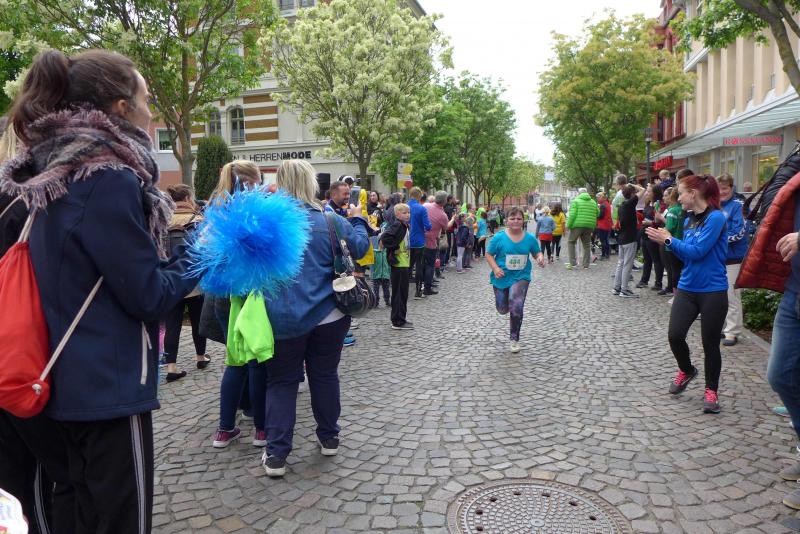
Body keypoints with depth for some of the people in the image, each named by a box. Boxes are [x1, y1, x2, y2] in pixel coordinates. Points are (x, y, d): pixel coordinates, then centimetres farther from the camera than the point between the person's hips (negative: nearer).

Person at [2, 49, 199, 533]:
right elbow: (148, 296, -17)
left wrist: (174, 254, 15)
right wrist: (199, 257, -2)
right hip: (111, 386, -9)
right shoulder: (108, 179, -19)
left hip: (70, 383, 9)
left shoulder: (53, 176, 8)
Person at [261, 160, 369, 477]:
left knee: (281, 382, 10)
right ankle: (329, 438, 32)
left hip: (285, 319, -1)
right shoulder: (330, 221, -5)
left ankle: (276, 455, 10)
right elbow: (360, 248, 7)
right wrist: (358, 221, 23)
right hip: (328, 316, 1)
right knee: (325, 376, 17)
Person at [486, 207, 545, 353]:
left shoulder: (530, 238, -3)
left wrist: (540, 258, -13)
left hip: (520, 277, 0)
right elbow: (489, 254, -4)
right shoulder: (499, 238, -10)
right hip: (501, 278, 1)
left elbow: (537, 253, 10)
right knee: (502, 310, 12)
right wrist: (495, 268, -19)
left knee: (516, 306, -19)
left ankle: (514, 339, 1)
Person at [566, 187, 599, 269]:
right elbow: (598, 213, 15)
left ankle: (572, 263, 0)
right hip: (589, 226, 4)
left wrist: (568, 225, -6)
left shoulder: (576, 201, -2)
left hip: (577, 225, -4)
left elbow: (572, 215, -10)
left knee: (571, 242, 9)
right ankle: (586, 265, 12)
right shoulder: (593, 202, 14)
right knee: (586, 245, 12)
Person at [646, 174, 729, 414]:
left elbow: (697, 252, -20)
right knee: (675, 335, -2)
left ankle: (711, 391, 23)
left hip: (713, 291, -6)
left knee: (710, 343, 5)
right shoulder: (689, 220, 8)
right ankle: (686, 370, 27)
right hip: (687, 288, 6)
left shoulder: (716, 218, -14)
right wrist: (666, 240, -1)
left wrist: (669, 240, -13)